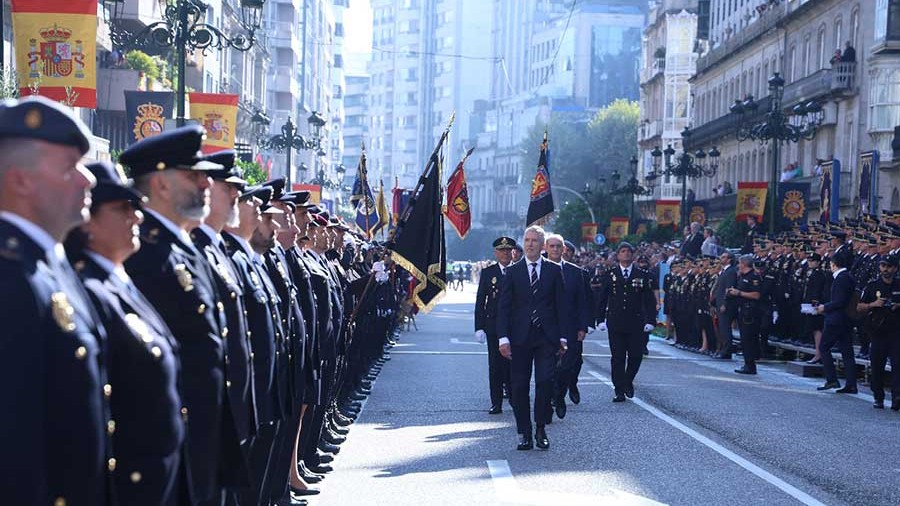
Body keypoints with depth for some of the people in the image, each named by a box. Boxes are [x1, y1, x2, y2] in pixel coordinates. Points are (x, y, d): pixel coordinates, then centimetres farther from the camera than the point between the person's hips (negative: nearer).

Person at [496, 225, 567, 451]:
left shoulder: (554, 270, 7)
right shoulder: (513, 272, 6)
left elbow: (561, 305, 7)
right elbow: (503, 307, 3)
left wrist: (562, 337, 1)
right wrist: (503, 337, -6)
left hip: (546, 338, -1)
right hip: (520, 338, 1)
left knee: (545, 381, -11)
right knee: (520, 387, 1)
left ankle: (541, 429, 4)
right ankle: (524, 434, 9)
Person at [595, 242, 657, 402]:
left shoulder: (642, 275, 6)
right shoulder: (610, 274, 7)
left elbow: (649, 300, 4)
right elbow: (602, 298, 8)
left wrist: (650, 320, -4)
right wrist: (601, 319, 2)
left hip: (636, 323, 0)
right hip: (615, 323, 0)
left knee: (636, 356, -1)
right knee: (617, 358, 0)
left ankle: (628, 382, 24)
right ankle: (619, 390, 5)